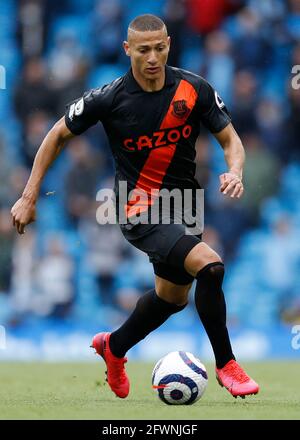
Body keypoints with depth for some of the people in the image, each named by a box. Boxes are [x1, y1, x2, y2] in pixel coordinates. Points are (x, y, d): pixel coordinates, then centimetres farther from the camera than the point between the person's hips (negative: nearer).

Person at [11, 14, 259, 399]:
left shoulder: (194, 89, -8)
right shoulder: (109, 98, -13)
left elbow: (230, 140, 0)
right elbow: (58, 135, 0)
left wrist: (235, 172, -23)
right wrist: (29, 197, -1)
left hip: (183, 205, 5)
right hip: (138, 208, -5)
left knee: (172, 297, 20)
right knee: (209, 266, -26)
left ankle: (113, 347, 48)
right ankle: (225, 364, -11)